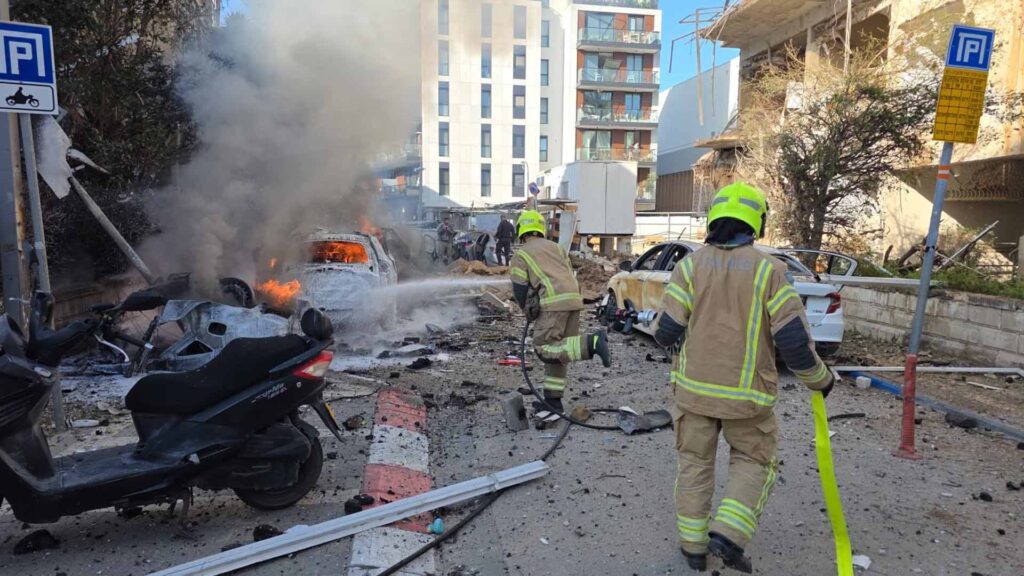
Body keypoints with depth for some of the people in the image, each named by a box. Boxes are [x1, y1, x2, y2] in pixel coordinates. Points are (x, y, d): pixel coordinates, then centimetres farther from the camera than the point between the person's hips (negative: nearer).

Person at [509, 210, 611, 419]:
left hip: (553, 303, -7)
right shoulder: (556, 247, 26)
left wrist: (529, 313, 19)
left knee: (544, 348, -7)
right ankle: (553, 402, 14)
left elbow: (520, 290, 3)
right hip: (574, 300, 7)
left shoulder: (521, 255, 10)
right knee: (556, 348, 12)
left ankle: (592, 343, -23)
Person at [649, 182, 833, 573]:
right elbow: (794, 339, -10)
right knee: (753, 461, 19)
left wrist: (668, 335, 18)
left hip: (694, 387, 2)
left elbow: (666, 333, -6)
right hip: (746, 393, -1)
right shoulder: (768, 269, -8)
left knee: (695, 463, 16)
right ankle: (728, 533, 4)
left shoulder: (691, 265, -5)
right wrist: (819, 378, 7)